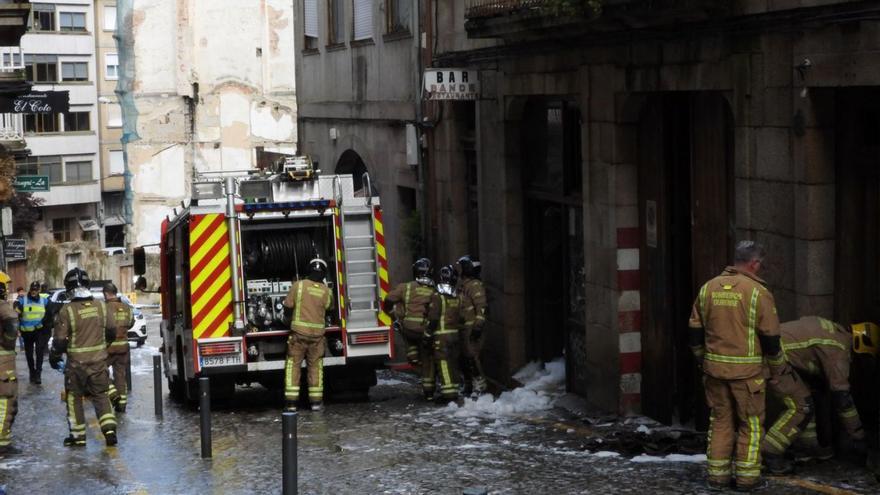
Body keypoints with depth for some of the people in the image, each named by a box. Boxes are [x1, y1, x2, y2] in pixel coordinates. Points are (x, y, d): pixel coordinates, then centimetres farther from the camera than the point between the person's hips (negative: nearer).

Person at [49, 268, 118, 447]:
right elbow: (112, 331, 7)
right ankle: (109, 429, -1)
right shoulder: (101, 306, -2)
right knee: (101, 395, 13)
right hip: (99, 361, 3)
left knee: (74, 397, 12)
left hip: (76, 363, -3)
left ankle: (78, 436, 15)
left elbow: (59, 340, -11)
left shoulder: (66, 311, -14)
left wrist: (54, 358, 6)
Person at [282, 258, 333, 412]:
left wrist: (288, 319, 17)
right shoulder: (327, 292, -1)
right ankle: (316, 402, 13)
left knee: (293, 365, 5)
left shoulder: (298, 285, -7)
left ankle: (291, 402, 1)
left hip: (299, 332, -2)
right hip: (317, 334, 2)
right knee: (315, 366, 12)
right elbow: (329, 309, 12)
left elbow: (288, 306, -2)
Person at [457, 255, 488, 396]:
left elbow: (481, 307, -18)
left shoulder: (475, 285, -11)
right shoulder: (463, 285, 19)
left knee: (471, 357, -13)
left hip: (472, 329, -10)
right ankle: (468, 386, 20)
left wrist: (478, 325, -23)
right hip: (463, 328, 10)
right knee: (464, 358, 12)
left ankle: (479, 385, -8)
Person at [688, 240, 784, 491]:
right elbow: (770, 337, -8)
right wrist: (777, 367, 7)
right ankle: (747, 477, 9)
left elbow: (695, 331, 9)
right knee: (751, 424, 7)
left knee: (720, 421, 14)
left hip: (715, 368, 5)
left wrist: (703, 361, 22)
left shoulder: (708, 288, 4)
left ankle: (718, 475, 15)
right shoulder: (758, 292, -11)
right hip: (747, 371, -4)